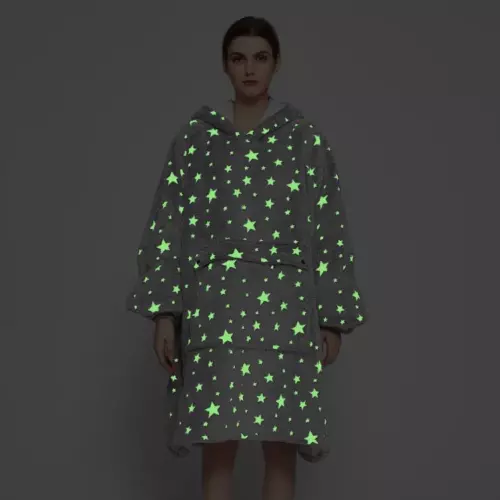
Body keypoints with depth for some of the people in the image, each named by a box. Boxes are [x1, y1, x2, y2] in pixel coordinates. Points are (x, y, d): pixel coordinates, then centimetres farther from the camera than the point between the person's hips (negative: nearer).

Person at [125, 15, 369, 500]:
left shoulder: (306, 139, 6)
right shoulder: (195, 136, 6)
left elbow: (330, 232, 6)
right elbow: (166, 226, 4)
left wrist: (334, 318, 2)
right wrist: (163, 310, -4)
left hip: (285, 306, 0)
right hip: (214, 305, 0)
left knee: (281, 448, 2)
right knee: (217, 447, 0)